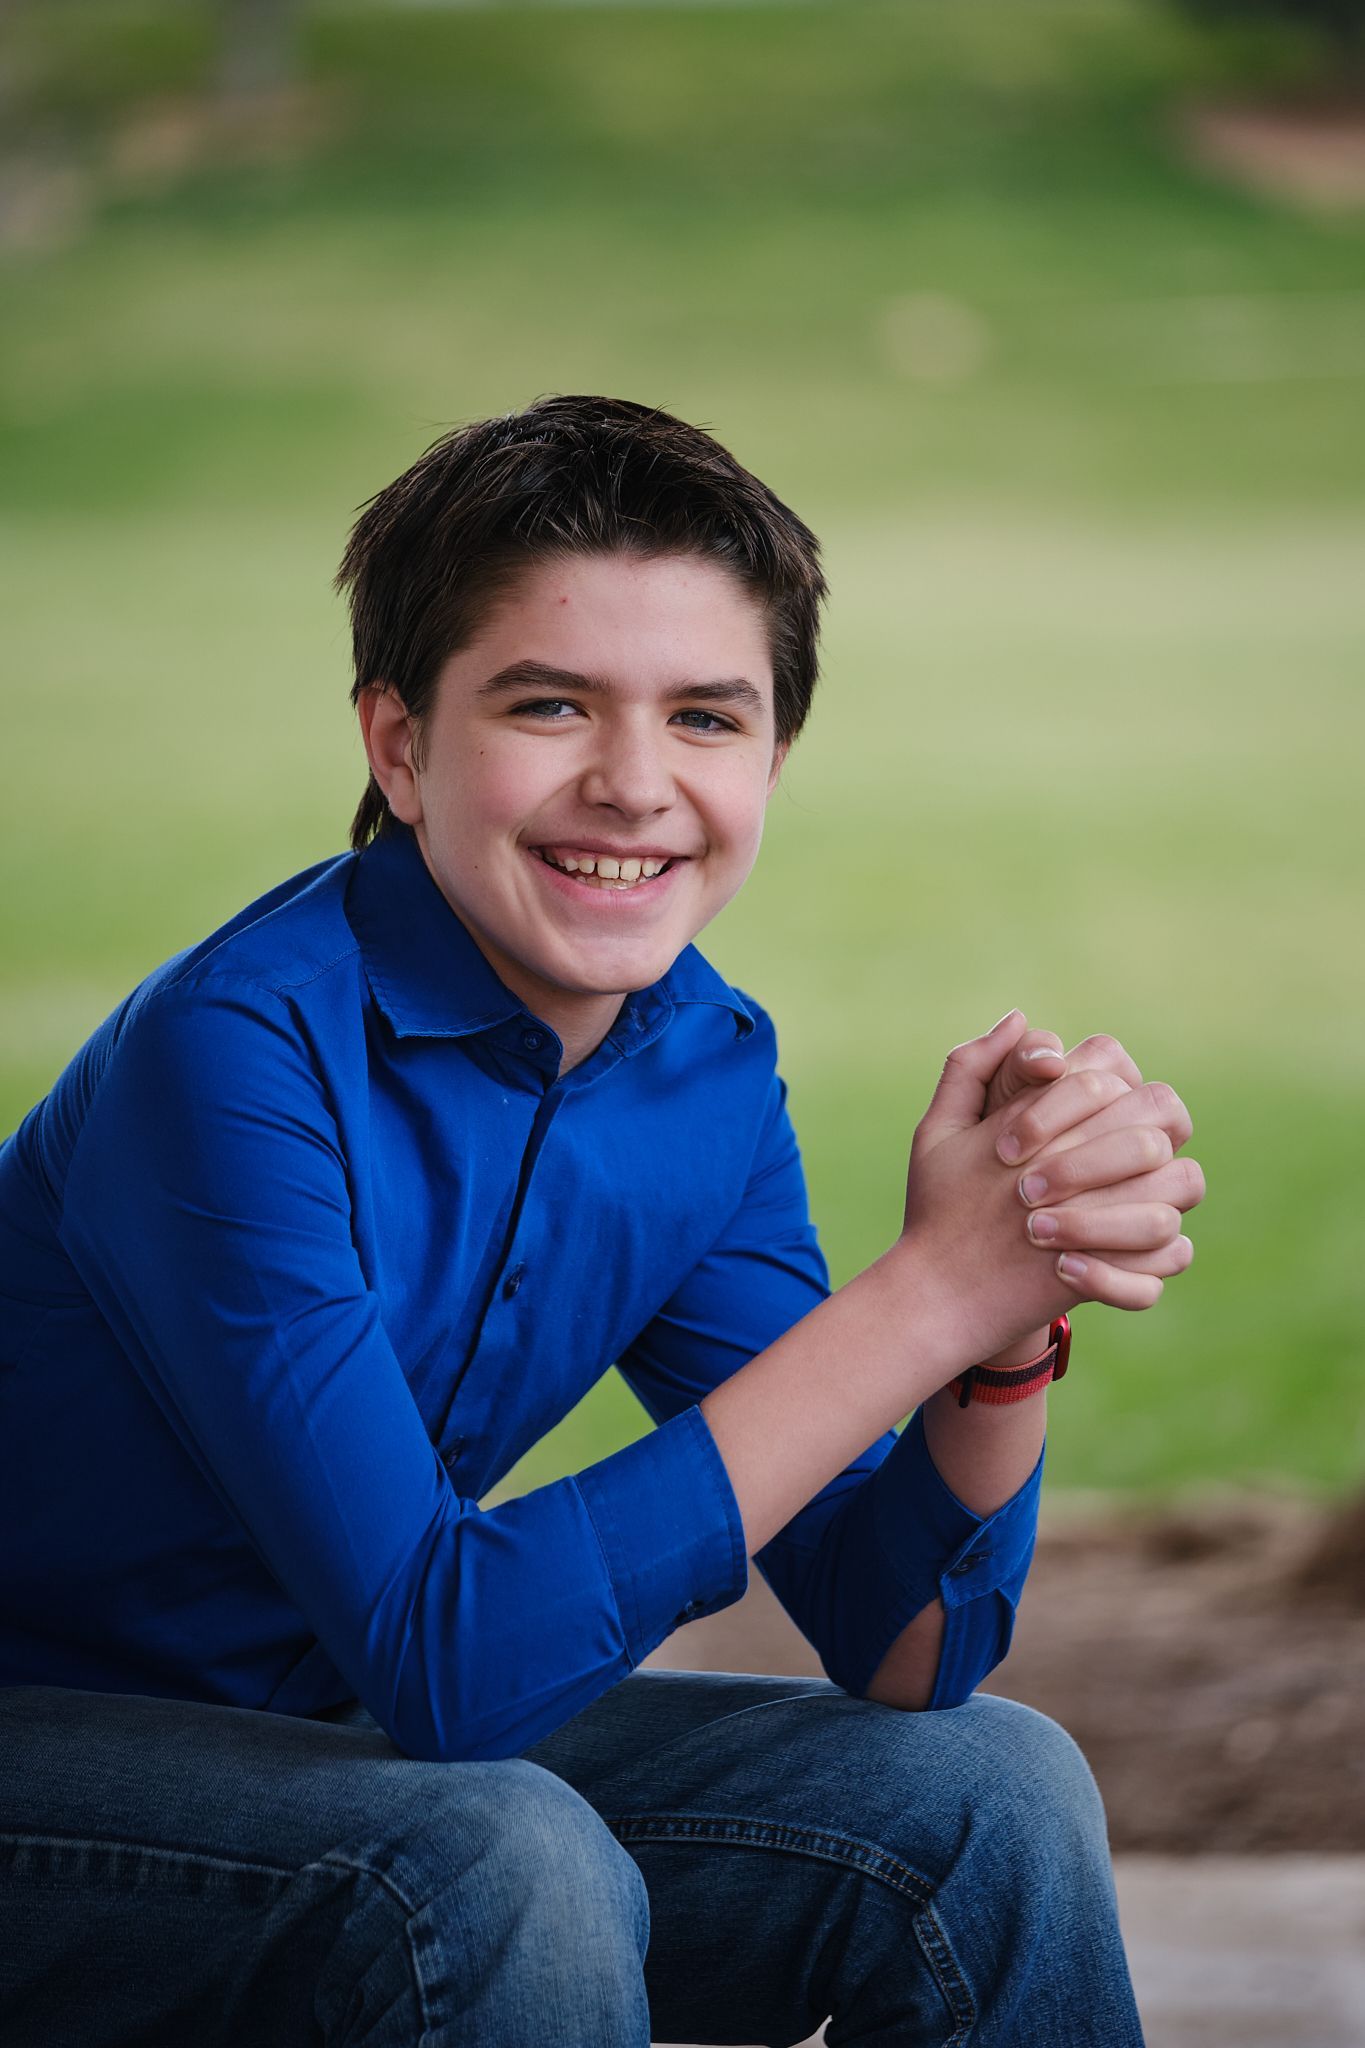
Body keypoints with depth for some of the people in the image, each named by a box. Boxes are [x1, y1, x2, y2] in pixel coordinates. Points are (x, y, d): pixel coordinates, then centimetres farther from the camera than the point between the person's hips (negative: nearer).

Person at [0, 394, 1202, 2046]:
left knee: (987, 1794, -6)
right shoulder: (240, 1055, -26)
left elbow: (905, 1654, -4)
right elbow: (439, 1654, -33)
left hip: (326, 1742, 7)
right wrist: (929, 1291, -33)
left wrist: (1014, 1322, -25)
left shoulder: (711, 1073, -3)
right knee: (507, 1868, -33)